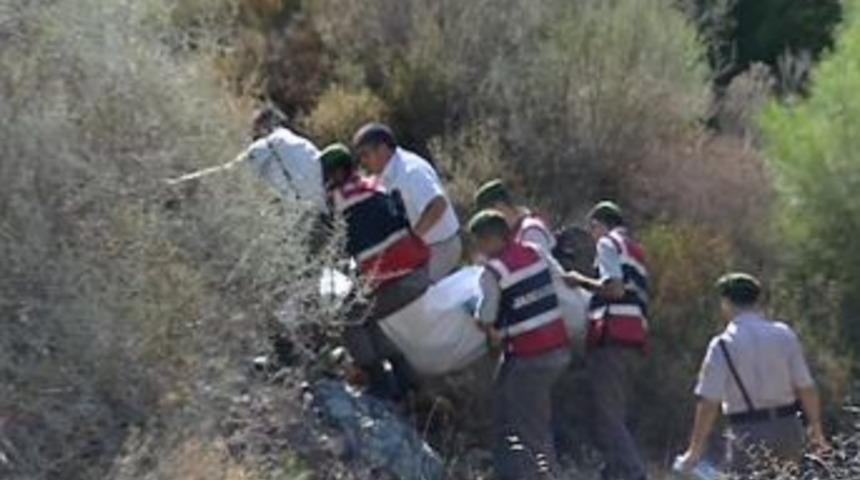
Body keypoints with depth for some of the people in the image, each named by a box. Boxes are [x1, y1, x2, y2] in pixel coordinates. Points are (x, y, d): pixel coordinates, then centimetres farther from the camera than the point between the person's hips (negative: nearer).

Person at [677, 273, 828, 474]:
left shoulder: (723, 344, -8)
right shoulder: (784, 334, 2)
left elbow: (709, 403, -10)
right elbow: (806, 388, 2)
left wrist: (695, 451, -2)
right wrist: (816, 427, 18)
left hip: (749, 434, -4)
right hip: (788, 428, 4)